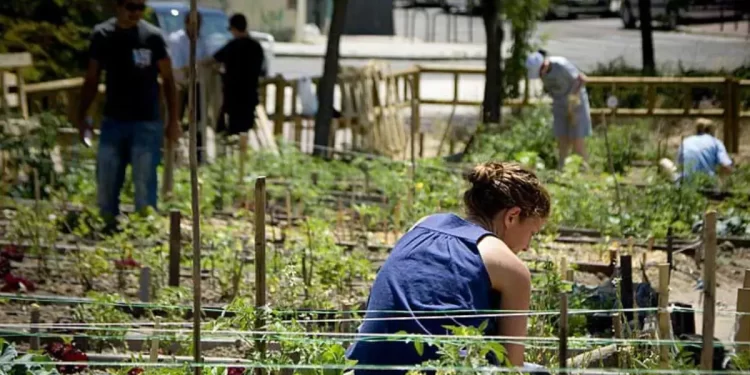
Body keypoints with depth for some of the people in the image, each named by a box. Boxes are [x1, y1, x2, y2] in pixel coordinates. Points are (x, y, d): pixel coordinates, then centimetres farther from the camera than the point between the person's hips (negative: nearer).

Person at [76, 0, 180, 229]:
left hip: (146, 123, -3)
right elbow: (91, 80, 10)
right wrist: (81, 116, 2)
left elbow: (168, 80, -1)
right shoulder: (101, 35, 3)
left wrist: (173, 120, -6)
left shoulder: (152, 37, -5)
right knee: (105, 184, 7)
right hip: (113, 121, 3)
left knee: (144, 186, -3)